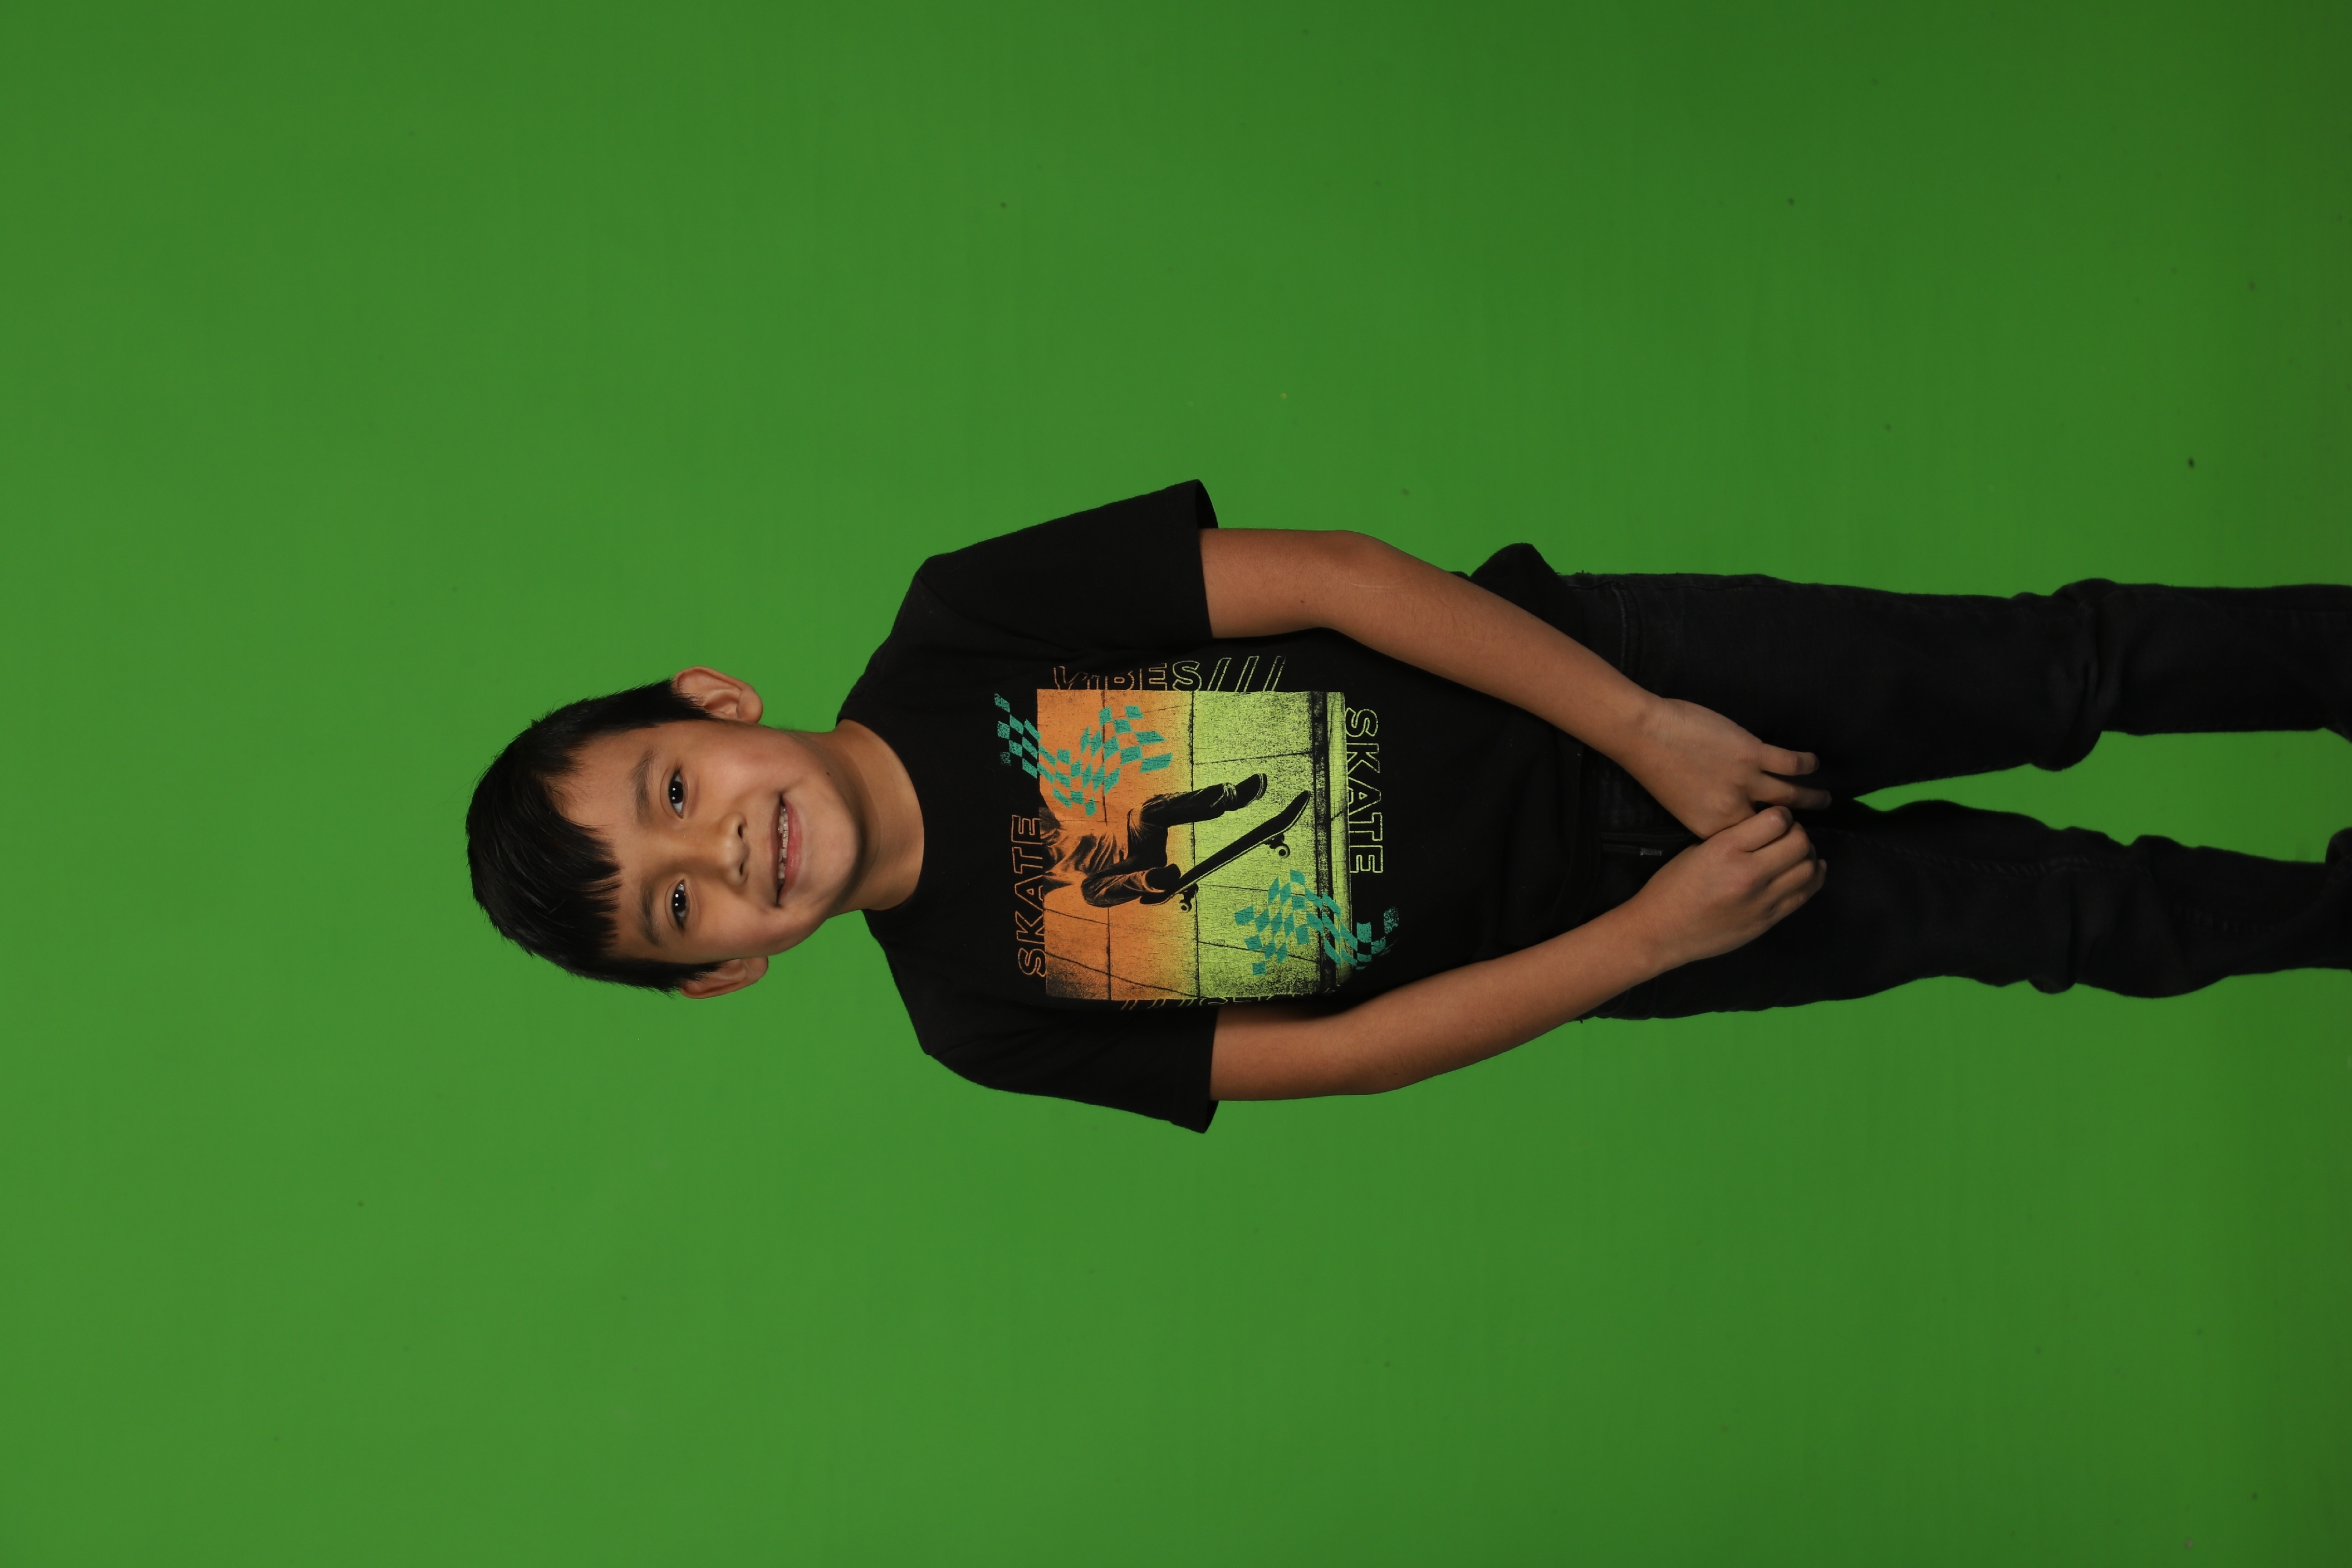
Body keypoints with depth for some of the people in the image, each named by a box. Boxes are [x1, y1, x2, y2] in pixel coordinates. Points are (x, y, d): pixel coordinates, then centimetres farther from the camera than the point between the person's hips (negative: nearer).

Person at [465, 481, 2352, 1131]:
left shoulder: (960, 632, -17)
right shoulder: (984, 1013, -13)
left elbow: (1330, 575, -17)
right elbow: (1354, 1052, -12)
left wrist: (1648, 729, -21)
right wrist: (1655, 930, -18)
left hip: (1591, 677, 0)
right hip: (1586, 915, 0)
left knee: (2050, 673, 1)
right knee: (2031, 905, 5)